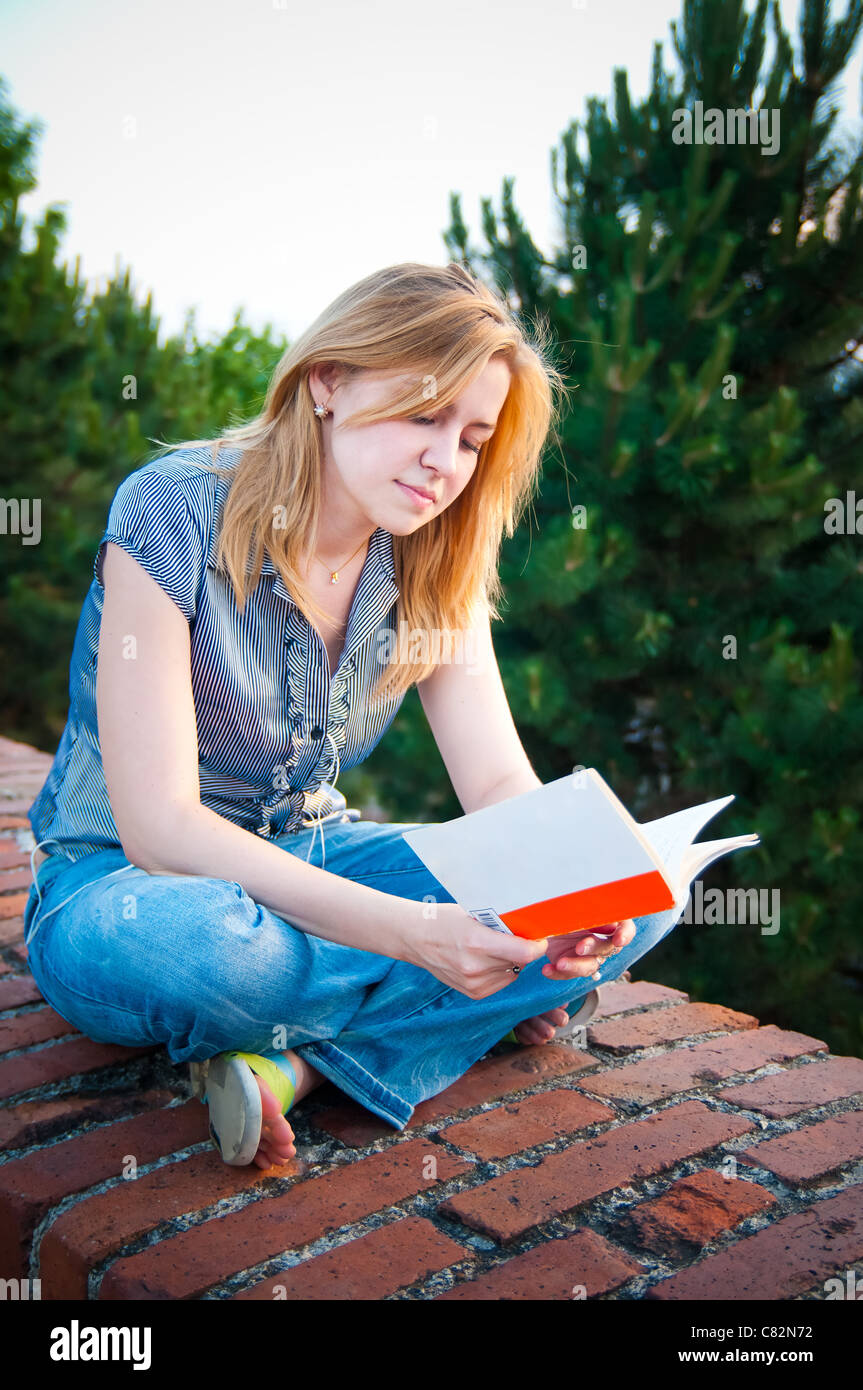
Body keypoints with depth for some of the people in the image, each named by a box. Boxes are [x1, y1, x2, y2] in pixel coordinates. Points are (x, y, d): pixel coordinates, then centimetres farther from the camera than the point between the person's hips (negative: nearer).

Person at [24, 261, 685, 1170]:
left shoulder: (435, 566, -4)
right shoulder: (176, 510, -22)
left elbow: (502, 784, -8)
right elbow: (157, 826, -27)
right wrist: (408, 931, -38)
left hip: (311, 859, 5)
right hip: (124, 879, -4)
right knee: (187, 944, -43)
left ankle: (297, 1058, -20)